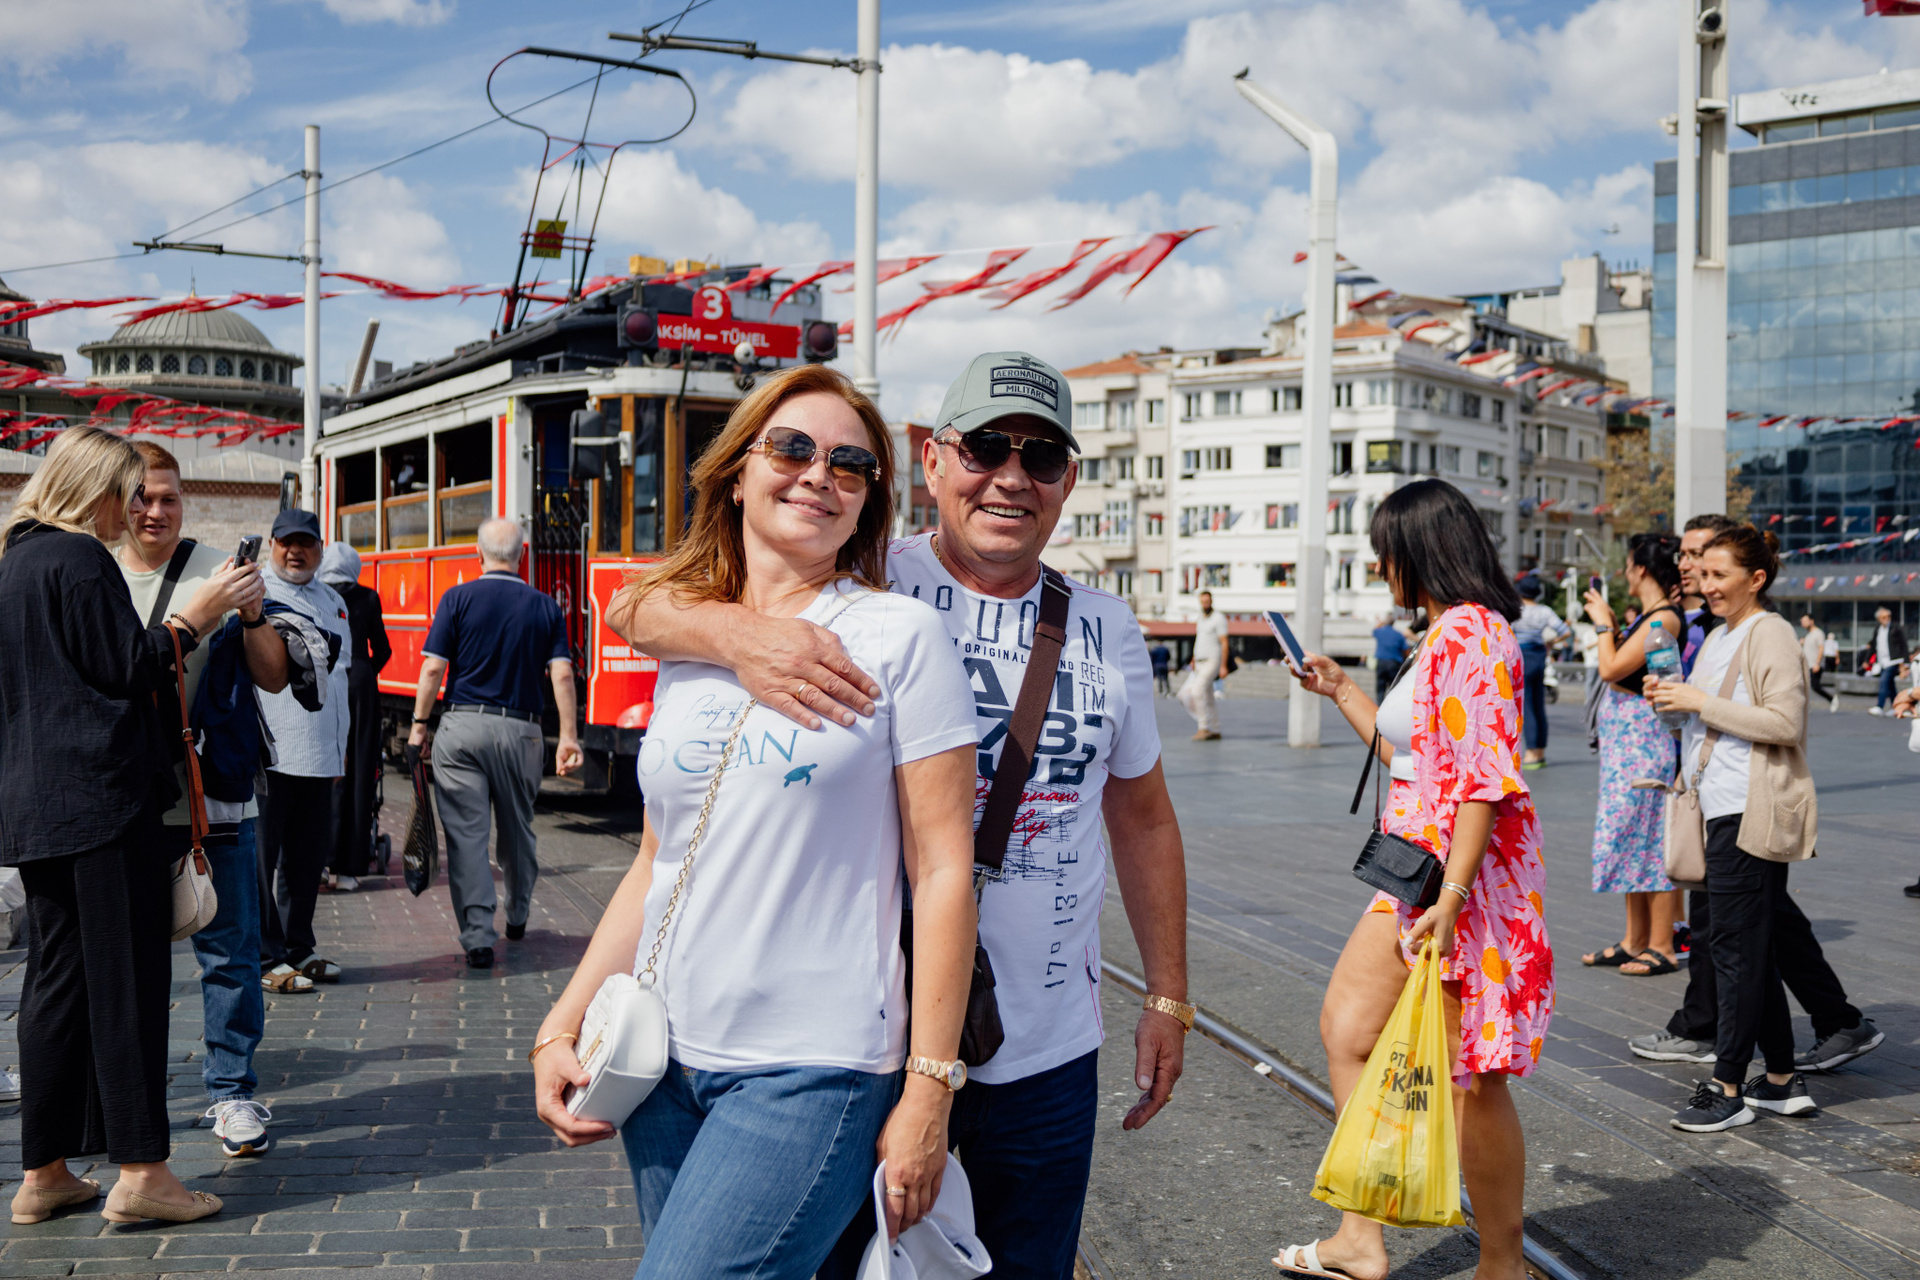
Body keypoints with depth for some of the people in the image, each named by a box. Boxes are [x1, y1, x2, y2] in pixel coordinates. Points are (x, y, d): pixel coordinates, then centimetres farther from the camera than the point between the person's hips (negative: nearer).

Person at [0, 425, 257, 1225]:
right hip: (102, 793, -9)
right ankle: (139, 1171, -4)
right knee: (127, 974, -6)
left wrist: (188, 621, 23)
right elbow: (126, 667, -12)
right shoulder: (78, 559, -10)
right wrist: (195, 617, -2)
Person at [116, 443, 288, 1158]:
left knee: (229, 951, 1)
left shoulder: (222, 574, -1)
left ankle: (231, 1091, 12)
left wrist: (251, 615, -18)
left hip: (213, 799, -2)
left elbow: (274, 679, -3)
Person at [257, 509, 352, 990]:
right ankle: (265, 958, 5)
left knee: (310, 856, 12)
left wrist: (341, 747, 21)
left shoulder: (332, 601, 19)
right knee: (262, 858, -2)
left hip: (320, 753, 7)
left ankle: (298, 948, 23)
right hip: (268, 750, -6)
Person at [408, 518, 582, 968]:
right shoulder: (545, 606, 5)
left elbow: (433, 666, -5)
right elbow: (562, 675, -2)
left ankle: (478, 938, -6)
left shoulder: (458, 599, 0)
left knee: (466, 834, -1)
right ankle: (517, 919, 36)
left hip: (462, 727, -2)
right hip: (520, 729, 2)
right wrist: (568, 737, -1)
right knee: (518, 830, 19)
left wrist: (420, 724, 3)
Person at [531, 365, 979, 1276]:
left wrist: (928, 1095, -9)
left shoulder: (898, 636, -5)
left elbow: (944, 869, -7)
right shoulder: (684, 650, 11)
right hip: (665, 1064, 6)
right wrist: (561, 1028, 9)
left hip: (811, 1073, -5)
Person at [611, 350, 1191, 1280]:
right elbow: (638, 608, -13)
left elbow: (1142, 818, 15)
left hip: (1050, 1056, 4)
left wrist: (1168, 998, 14)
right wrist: (740, 633, -34)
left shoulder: (1106, 630, 6)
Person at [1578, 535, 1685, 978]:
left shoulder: (1664, 618, -16)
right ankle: (1634, 941, 20)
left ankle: (1661, 947, 2)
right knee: (1634, 839, 13)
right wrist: (1610, 625, 17)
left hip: (1646, 739, -10)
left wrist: (1603, 624, -7)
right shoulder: (1650, 617, 14)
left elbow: (1612, 669, -19)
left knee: (1651, 840, -5)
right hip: (1627, 742, 10)